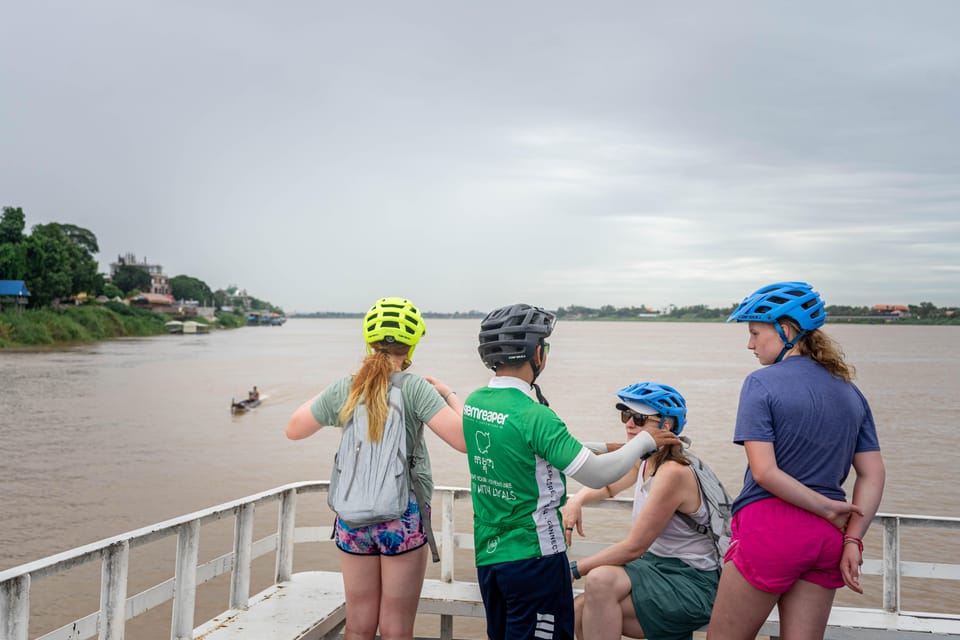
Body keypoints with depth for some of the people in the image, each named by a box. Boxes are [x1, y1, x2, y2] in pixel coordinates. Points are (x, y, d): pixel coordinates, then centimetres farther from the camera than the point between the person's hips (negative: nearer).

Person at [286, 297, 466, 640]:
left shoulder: (343, 389, -1)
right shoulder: (414, 387, -12)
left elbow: (294, 429, 13)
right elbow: (464, 440, -17)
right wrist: (449, 396, -1)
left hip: (352, 517, 4)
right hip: (403, 515, -4)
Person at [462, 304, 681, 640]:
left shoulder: (474, 402, 1)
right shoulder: (534, 416, -22)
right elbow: (597, 474, -20)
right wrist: (645, 441, -5)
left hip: (487, 553, 8)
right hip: (532, 556, -7)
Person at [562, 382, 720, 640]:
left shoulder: (673, 473, -23)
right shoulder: (644, 461, 4)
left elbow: (633, 547, -22)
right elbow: (607, 486, 23)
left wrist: (574, 569, -17)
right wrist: (576, 500, 0)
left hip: (691, 585, -8)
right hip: (657, 568, 8)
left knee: (600, 580, -29)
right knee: (579, 612, -9)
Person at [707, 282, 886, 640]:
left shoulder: (762, 383, -8)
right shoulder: (850, 391, 10)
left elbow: (764, 472, -17)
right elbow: (873, 475, 6)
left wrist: (829, 509, -10)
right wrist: (852, 539, 0)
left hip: (770, 528, -6)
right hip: (827, 537, 7)